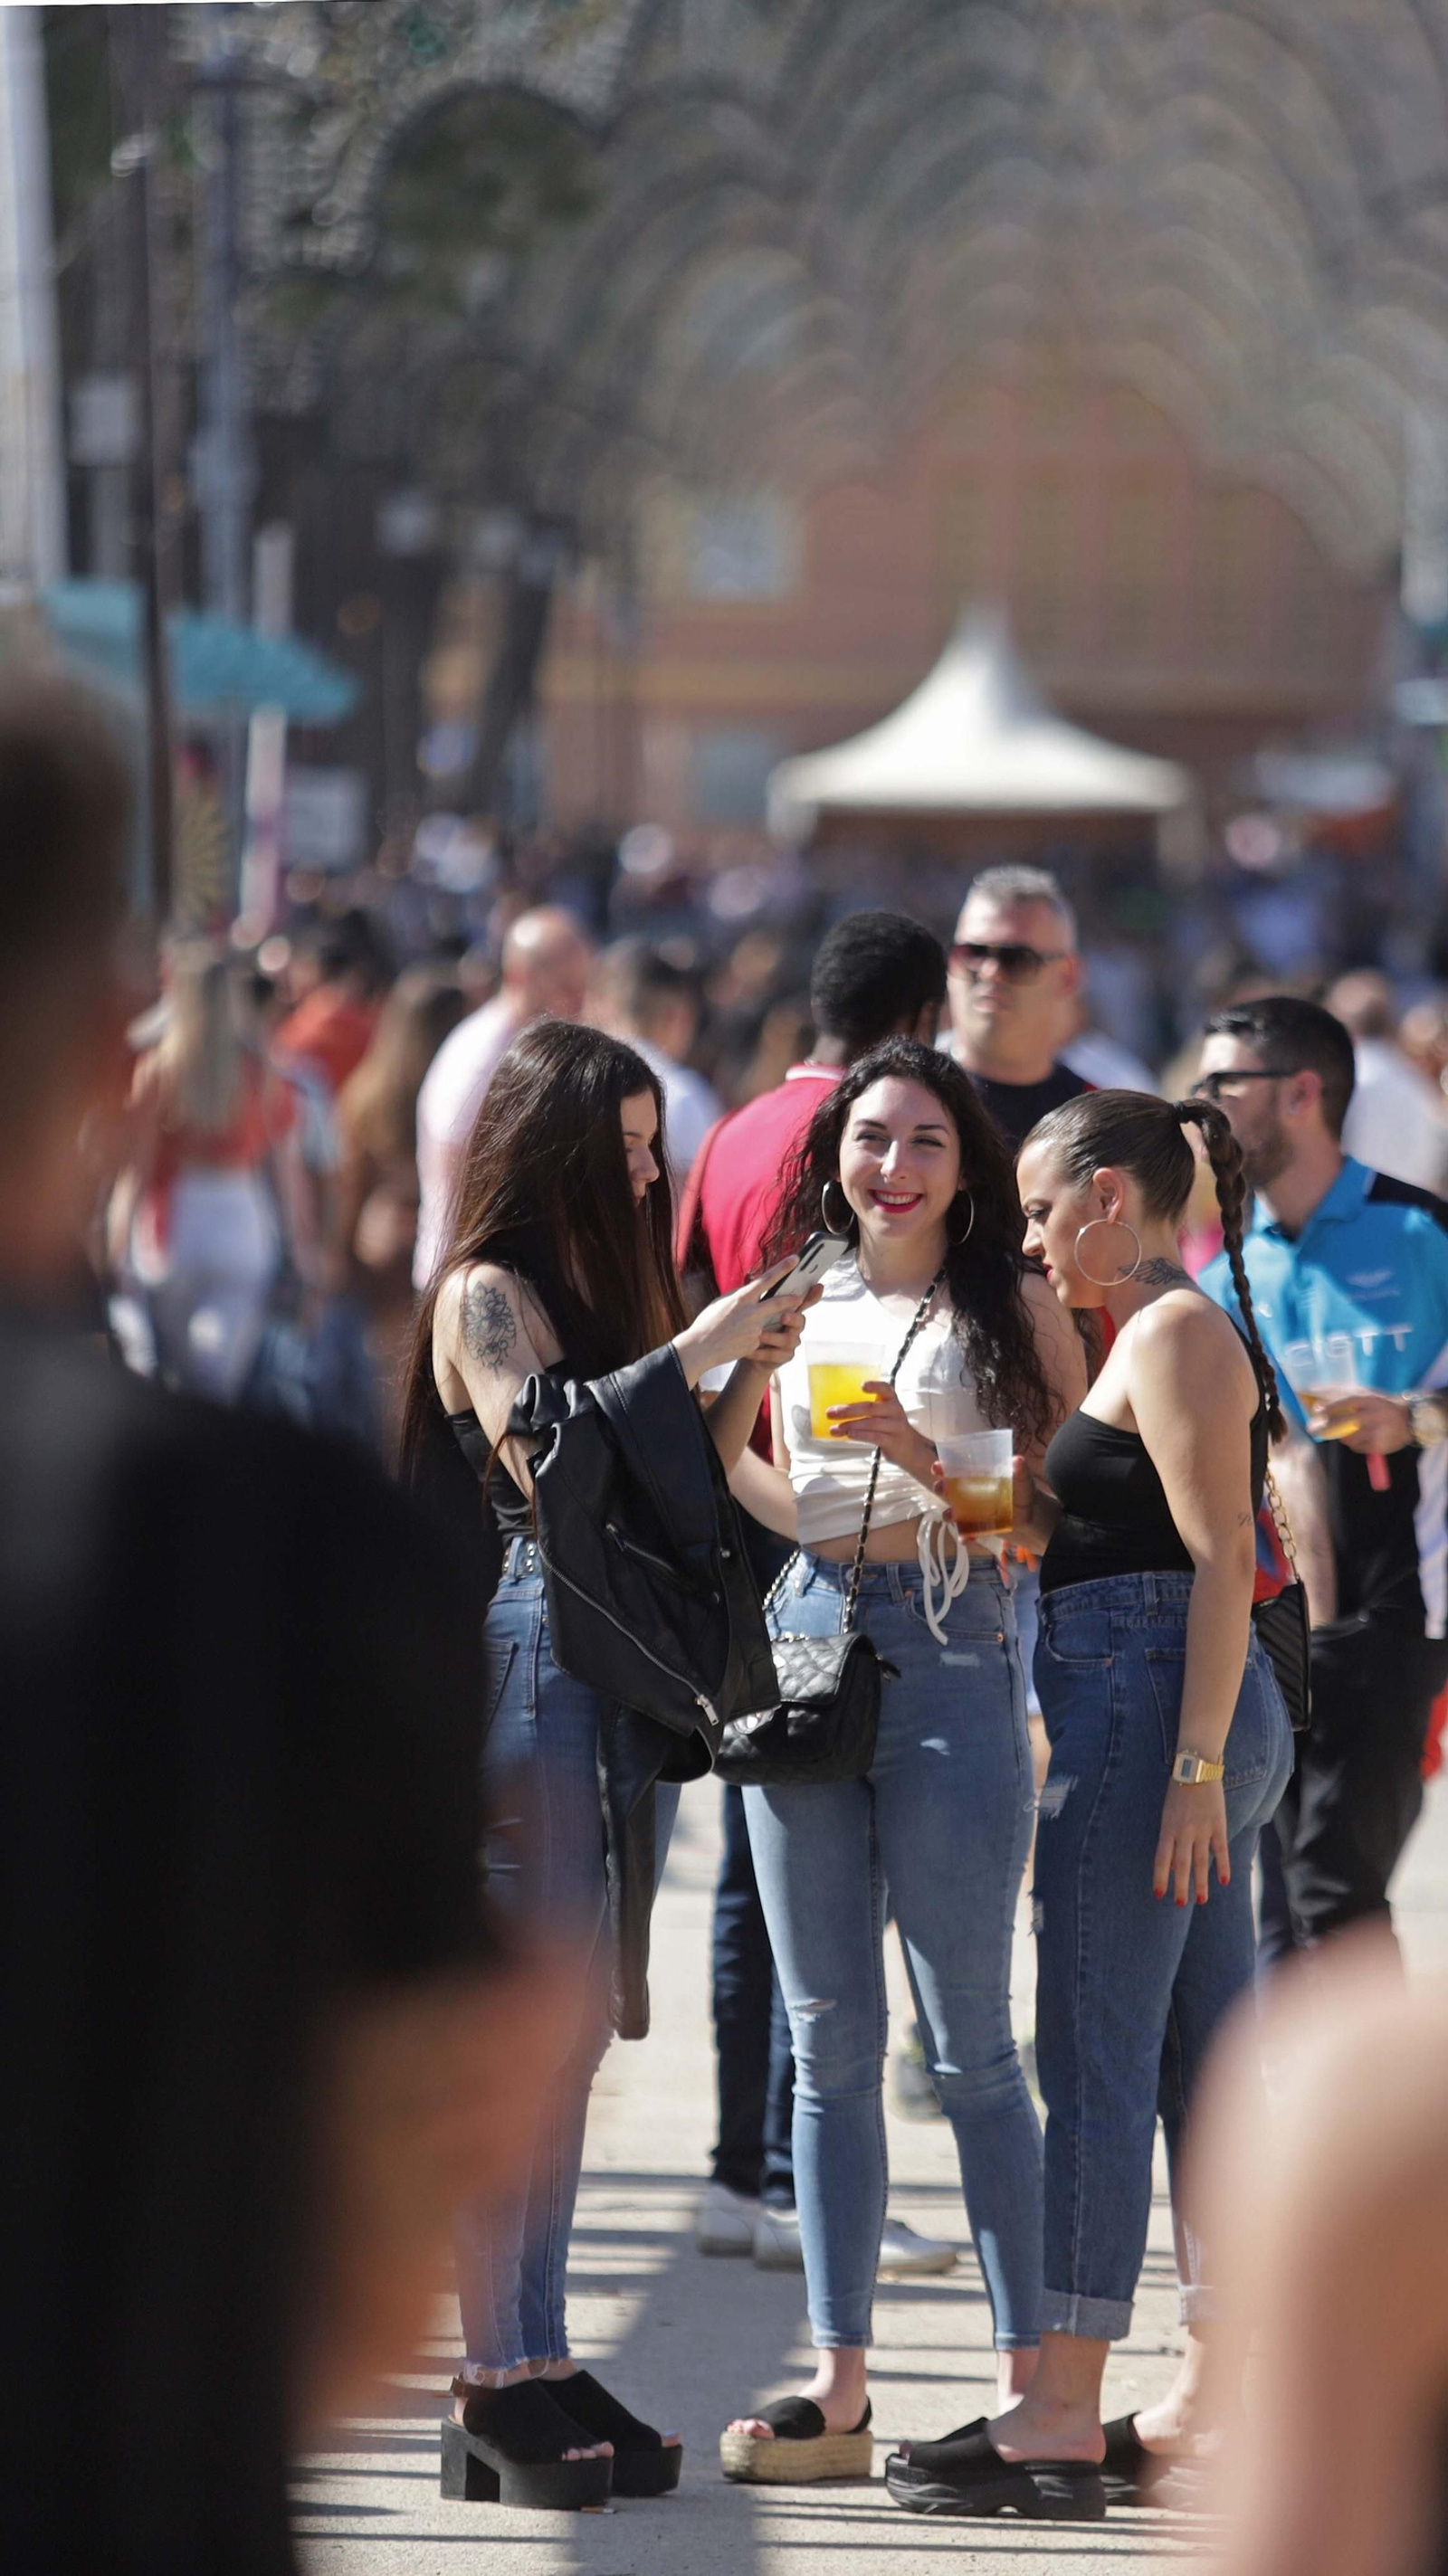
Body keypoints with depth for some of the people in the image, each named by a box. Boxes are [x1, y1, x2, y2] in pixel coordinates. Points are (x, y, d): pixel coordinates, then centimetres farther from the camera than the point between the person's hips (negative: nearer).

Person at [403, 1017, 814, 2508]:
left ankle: (544, 2367, 11)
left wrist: (752, 1375, 4)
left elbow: (682, 1488, 18)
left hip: (630, 1676, 9)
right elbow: (544, 1451, -19)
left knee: (575, 2037, 9)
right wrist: (694, 1351, -16)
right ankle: (496, 2384, -6)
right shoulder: (489, 1292, -5)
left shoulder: (607, 1289, 20)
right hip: (532, 1655, -9)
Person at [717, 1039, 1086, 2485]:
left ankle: (1026, 2375, 1)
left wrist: (924, 1455, -17)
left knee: (966, 2047, -5)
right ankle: (837, 2389, 9)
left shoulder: (1009, 1306, 1)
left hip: (951, 1659, -5)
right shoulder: (801, 1301, 14)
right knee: (828, 2045, 6)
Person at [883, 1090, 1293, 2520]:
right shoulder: (1168, 1334, 19)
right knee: (1201, 2064, 10)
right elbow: (1072, 1528, 20)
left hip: (1150, 1705, -10)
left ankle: (1063, 2416, -7)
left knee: (1093, 2063, -8)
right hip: (1182, 1726, 10)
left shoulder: (1175, 1335, -11)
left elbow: (1223, 1559, -18)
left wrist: (1193, 1764, -22)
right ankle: (1217, 2400, 13)